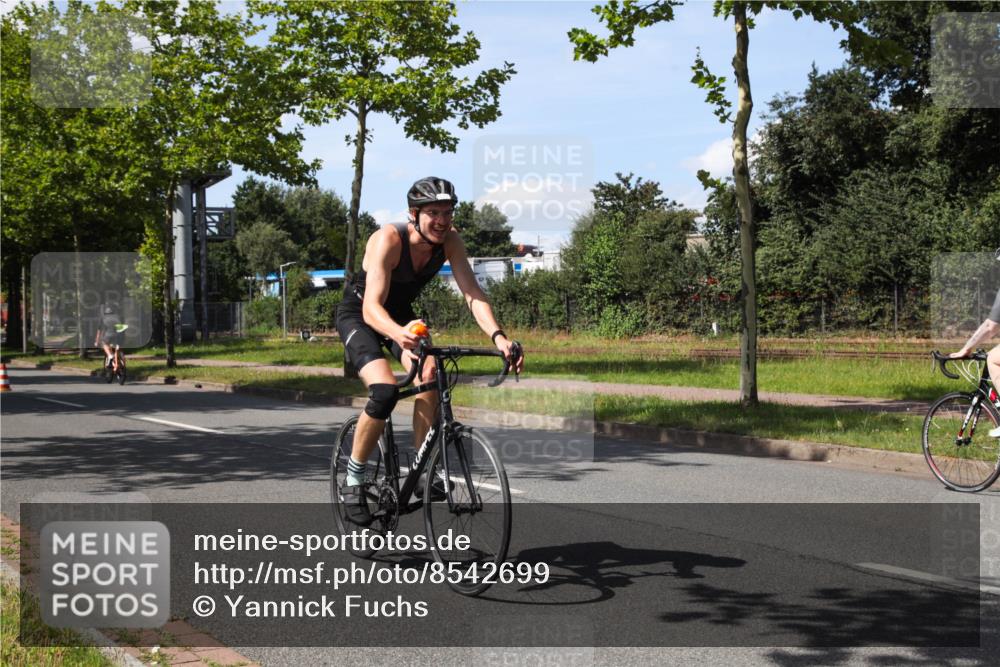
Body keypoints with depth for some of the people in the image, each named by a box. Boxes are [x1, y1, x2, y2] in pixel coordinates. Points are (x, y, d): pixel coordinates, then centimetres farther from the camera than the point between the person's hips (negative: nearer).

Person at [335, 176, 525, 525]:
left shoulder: (449, 240, -18)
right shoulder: (388, 240, -33)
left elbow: (473, 294, -23)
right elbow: (371, 307, -42)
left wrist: (497, 335, -41)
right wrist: (399, 334, -63)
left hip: (401, 314, 5)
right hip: (358, 315, -5)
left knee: (430, 375, -22)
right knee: (384, 389, -27)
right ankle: (353, 480, -10)